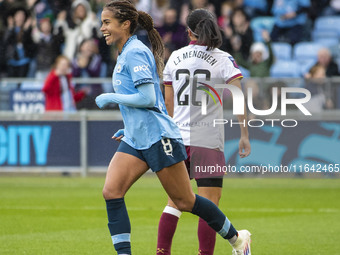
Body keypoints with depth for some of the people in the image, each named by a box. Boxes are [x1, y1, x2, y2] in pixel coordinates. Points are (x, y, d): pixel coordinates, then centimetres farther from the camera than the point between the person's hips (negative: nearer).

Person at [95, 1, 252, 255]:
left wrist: (111, 98, -12)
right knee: (111, 191, -10)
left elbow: (148, 98, -21)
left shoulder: (135, 52, -13)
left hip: (158, 138, -9)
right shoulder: (126, 54, 16)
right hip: (135, 139, 9)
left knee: (185, 201, 2)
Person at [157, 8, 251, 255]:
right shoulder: (222, 59, -4)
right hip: (208, 140, -4)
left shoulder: (175, 57, 7)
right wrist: (245, 135, -8)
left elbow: (168, 103, 13)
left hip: (178, 139, 4)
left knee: (175, 201, 11)